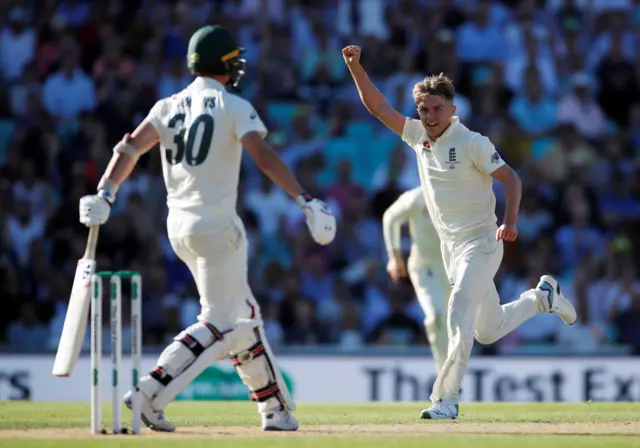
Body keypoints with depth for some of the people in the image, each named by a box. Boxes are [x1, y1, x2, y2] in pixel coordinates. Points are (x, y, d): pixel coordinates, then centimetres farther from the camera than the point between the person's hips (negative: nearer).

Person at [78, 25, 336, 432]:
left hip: (180, 227, 7)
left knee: (244, 315, 16)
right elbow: (263, 155, -19)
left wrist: (104, 196, -10)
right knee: (220, 324, -6)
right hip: (216, 225, -7)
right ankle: (149, 395, -21)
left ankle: (276, 409, 18)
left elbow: (131, 147, -2)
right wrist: (305, 201, -25)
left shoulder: (169, 107, 11)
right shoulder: (233, 107, -5)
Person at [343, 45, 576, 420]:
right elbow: (377, 105, 4)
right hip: (451, 246, 7)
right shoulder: (418, 135, 4)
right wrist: (356, 66, -9)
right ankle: (542, 297, 43)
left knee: (459, 313, -21)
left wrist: (510, 221, -29)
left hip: (481, 243, -7)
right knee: (488, 331, 17)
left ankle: (447, 399, -21)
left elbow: (511, 178, -14)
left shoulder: (472, 143, -14)